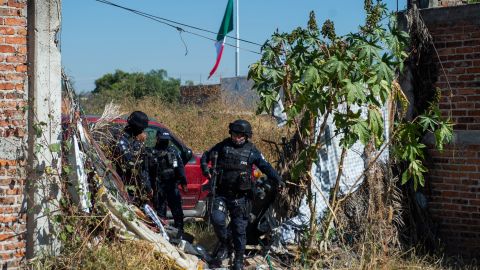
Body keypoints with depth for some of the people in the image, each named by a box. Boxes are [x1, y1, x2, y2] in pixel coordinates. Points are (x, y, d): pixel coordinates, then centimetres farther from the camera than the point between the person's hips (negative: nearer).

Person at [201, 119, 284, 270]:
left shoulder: (251, 150, 0)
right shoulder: (223, 146, 2)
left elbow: (265, 166, -2)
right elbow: (206, 156, 11)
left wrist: (277, 179, -17)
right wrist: (205, 168, -9)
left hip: (240, 196, -1)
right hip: (222, 193, 1)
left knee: (239, 227, 3)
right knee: (217, 219, -17)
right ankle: (224, 244, 11)